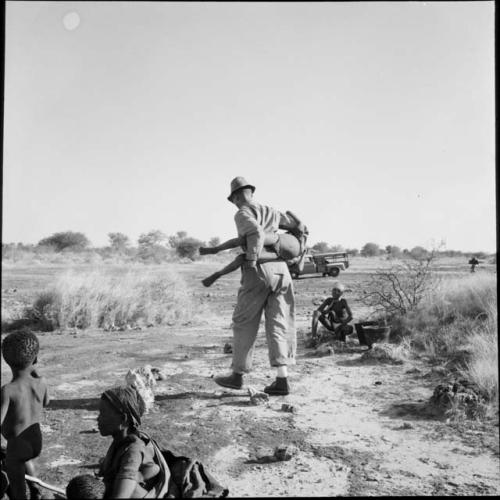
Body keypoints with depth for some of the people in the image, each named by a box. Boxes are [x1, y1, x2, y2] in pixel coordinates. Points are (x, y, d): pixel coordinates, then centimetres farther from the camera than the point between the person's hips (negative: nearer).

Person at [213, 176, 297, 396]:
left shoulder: (242, 214, -2)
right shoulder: (272, 212, 18)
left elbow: (257, 234, -21)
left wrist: (251, 263, -18)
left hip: (259, 274, -5)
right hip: (281, 271, 6)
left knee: (244, 324, 7)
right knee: (278, 326, 4)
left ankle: (237, 375, 16)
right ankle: (282, 380, -2)